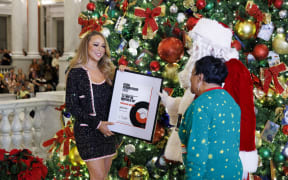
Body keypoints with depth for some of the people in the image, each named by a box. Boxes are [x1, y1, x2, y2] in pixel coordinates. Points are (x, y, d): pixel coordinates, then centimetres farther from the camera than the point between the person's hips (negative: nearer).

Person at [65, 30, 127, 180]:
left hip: (107, 130, 6)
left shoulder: (107, 71, 10)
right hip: (87, 131, -6)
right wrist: (97, 124, -17)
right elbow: (71, 105, -11)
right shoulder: (76, 72, -6)